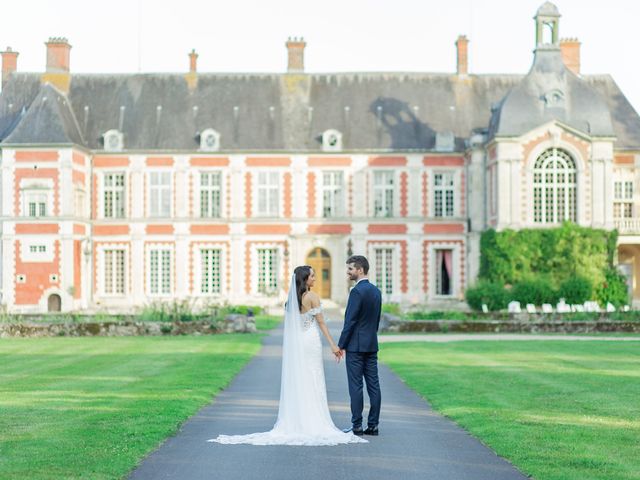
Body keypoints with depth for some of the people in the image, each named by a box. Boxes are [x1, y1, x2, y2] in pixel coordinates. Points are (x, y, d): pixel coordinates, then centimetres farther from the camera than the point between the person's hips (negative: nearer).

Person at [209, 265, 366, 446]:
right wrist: (333, 345, -7)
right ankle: (313, 424, -1)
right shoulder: (312, 297, -10)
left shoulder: (292, 298, 9)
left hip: (294, 343, 6)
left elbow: (290, 325, 13)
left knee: (296, 384, 8)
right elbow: (321, 323, -10)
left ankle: (295, 423, 8)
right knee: (312, 383, -2)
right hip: (310, 342, -6)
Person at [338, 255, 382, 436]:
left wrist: (341, 345, -11)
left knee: (356, 386, -4)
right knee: (373, 385, 6)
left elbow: (350, 321, -16)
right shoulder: (376, 291, 12)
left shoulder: (357, 291, -14)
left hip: (356, 345, -8)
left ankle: (356, 426, -3)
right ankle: (373, 425, 9)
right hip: (372, 345, 8)